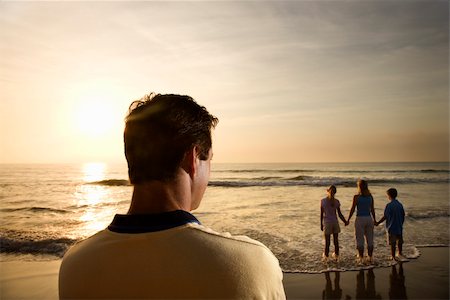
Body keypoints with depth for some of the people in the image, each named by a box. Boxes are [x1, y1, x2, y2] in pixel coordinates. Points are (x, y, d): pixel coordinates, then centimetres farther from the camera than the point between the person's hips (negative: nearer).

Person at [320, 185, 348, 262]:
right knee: (336, 240, 12)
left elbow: (321, 214, -4)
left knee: (327, 241, 6)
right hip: (335, 222, 2)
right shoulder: (337, 202, -3)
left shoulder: (322, 201, -8)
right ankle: (336, 256, 20)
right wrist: (345, 222, 7)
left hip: (327, 223, -2)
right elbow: (339, 214, -3)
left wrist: (321, 224, 2)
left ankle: (326, 256, 14)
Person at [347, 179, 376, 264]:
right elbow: (372, 209, 7)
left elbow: (352, 209, -8)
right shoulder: (370, 196, 1)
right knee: (370, 239, 12)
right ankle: (370, 258, 19)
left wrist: (348, 219, 2)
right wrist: (374, 219, 20)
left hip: (360, 219, -4)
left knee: (360, 239, 4)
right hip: (369, 218, 4)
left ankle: (361, 258, 8)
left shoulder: (356, 197, -11)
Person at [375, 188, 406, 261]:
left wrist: (378, 223, -4)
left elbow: (385, 217, -15)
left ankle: (393, 256, 9)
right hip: (399, 227, 6)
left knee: (393, 243, 2)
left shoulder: (389, 205, -16)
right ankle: (400, 254, 34)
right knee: (399, 242, 19)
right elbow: (403, 216, 8)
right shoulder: (400, 204, 2)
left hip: (391, 227, -6)